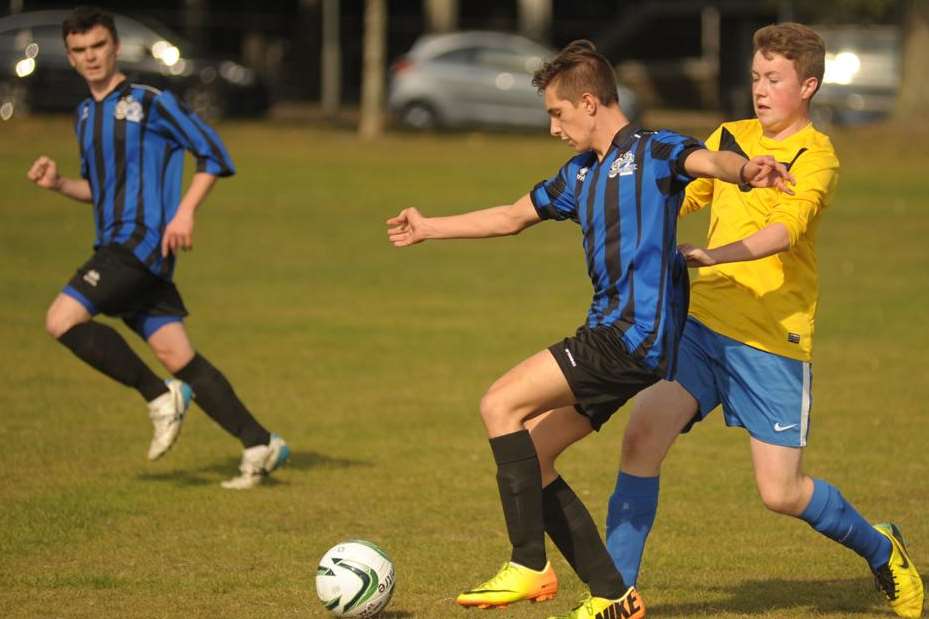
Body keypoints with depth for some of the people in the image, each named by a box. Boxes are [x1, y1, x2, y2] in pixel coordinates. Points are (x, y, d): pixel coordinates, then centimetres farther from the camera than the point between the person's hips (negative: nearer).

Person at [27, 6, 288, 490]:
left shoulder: (149, 102, -6)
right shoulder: (85, 114, 18)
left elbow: (213, 154, -7)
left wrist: (185, 212, -17)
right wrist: (59, 184, 9)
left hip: (143, 241, -8)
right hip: (115, 246, 8)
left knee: (63, 319, -19)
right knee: (175, 354, 3)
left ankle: (160, 397, -9)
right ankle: (259, 445, 5)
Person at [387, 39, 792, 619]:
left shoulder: (653, 152, -5)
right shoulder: (580, 175, 21)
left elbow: (708, 160, -27)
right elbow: (511, 217, 36)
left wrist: (747, 169, -51)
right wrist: (428, 228, 45)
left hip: (637, 333, -10)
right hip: (610, 333, 10)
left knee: (501, 404, -14)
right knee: (526, 456, 7)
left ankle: (530, 568, -13)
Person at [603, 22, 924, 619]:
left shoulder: (816, 157, -8)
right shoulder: (731, 138, 11)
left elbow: (782, 233, -26)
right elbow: (675, 198, 25)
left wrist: (710, 255, -42)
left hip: (775, 338, -5)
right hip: (703, 322, 5)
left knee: (781, 493, -2)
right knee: (643, 434, -15)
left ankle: (880, 550, 28)